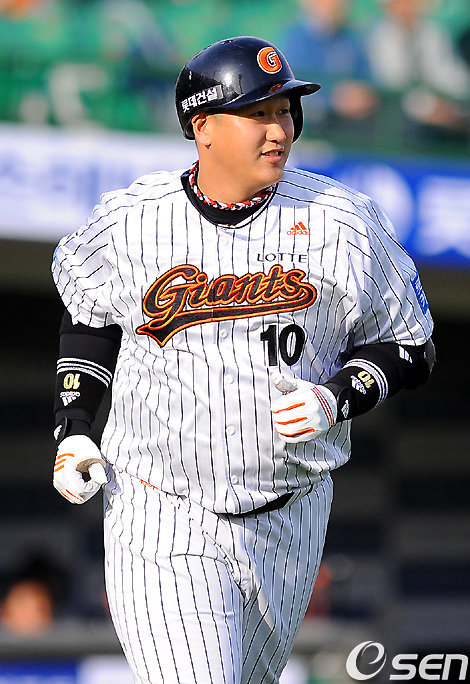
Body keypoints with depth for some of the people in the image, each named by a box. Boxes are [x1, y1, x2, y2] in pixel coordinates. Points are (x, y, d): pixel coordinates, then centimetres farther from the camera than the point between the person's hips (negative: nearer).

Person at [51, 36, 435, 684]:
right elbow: (90, 312, 16)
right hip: (163, 523, -2)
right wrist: (73, 429, 7)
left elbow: (409, 346, 4)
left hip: (288, 526, 2)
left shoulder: (343, 221, -5)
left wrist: (338, 399, -14)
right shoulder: (130, 219, -5)